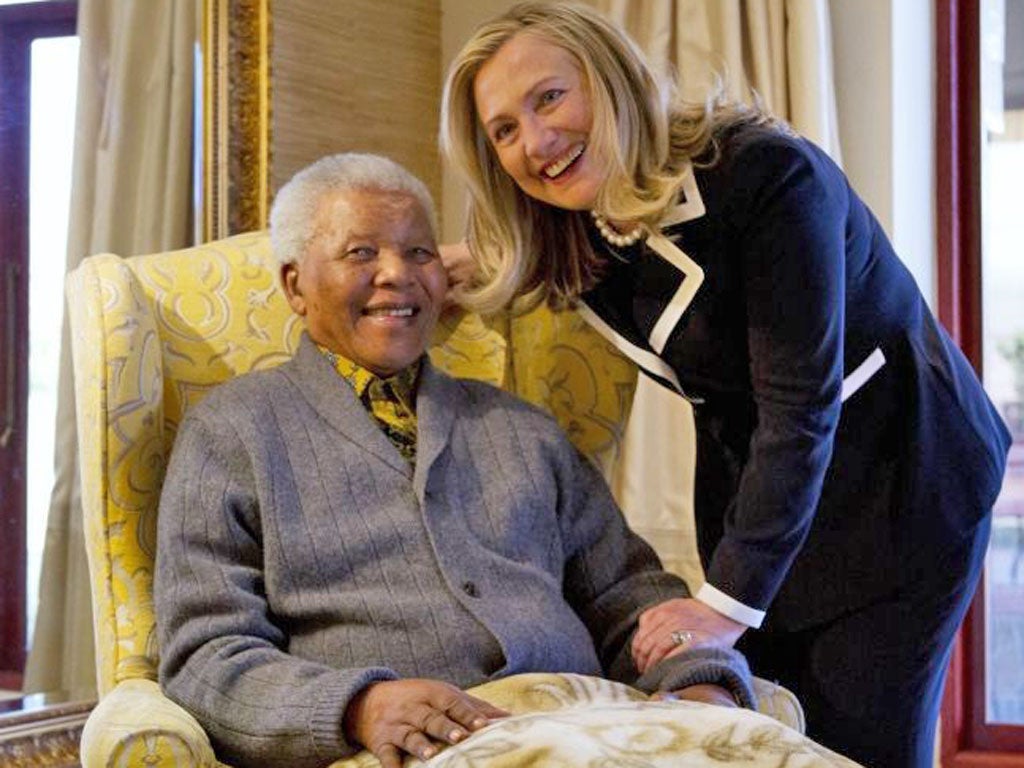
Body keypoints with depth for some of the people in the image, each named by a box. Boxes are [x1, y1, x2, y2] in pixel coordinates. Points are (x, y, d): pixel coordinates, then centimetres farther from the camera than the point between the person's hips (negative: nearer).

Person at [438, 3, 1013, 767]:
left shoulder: (766, 173, -25)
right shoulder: (575, 247, -3)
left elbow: (800, 405, -28)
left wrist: (728, 601, -30)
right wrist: (483, 268, -1)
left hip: (900, 477, -6)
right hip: (750, 494, 6)